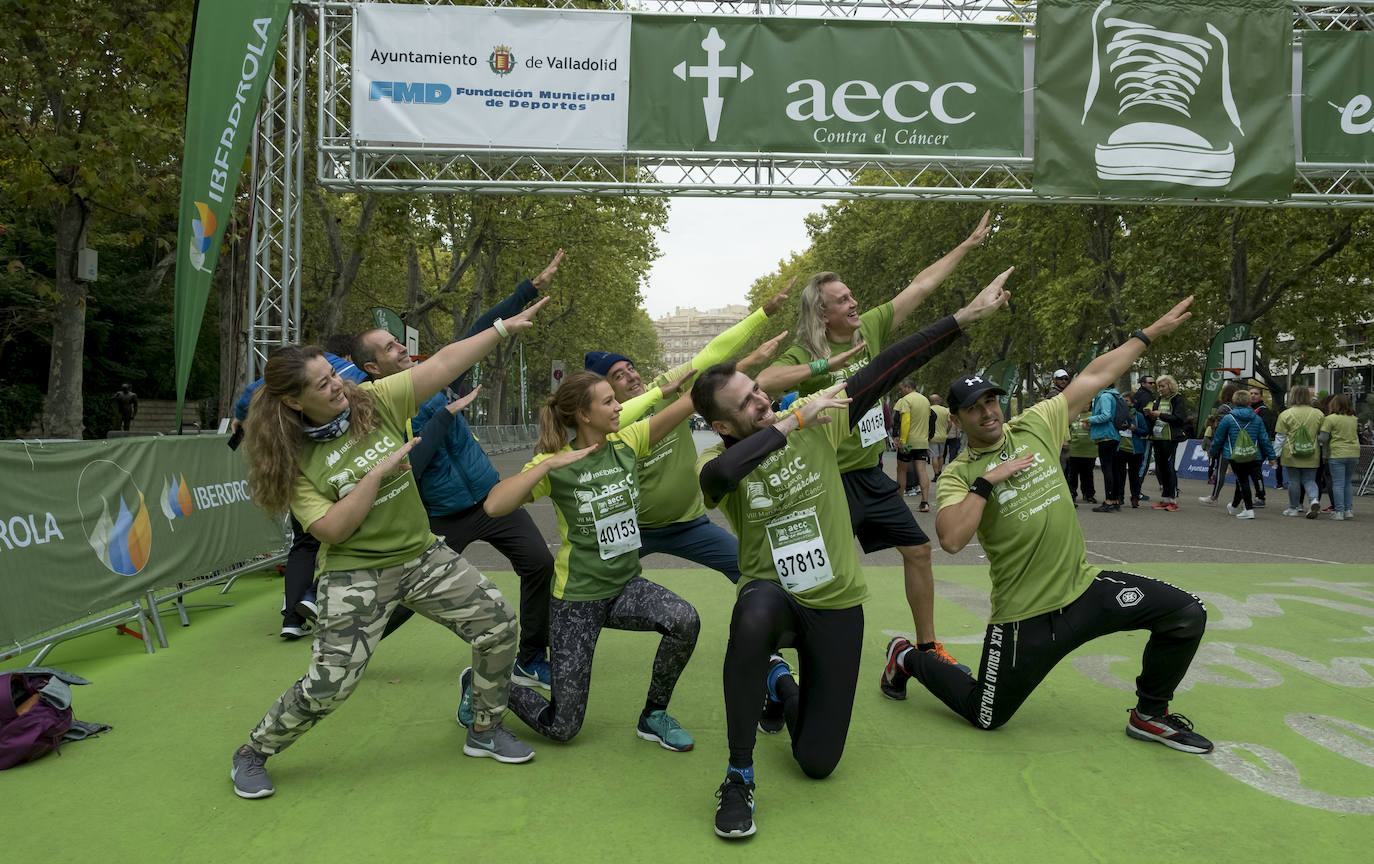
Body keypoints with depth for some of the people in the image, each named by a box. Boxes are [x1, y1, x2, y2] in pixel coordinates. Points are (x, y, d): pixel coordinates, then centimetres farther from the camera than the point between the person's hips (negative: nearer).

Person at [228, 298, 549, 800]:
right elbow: (333, 529, -18)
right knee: (327, 685, -6)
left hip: (423, 555, 4)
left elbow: (444, 363, -7)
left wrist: (506, 327, -9)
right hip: (356, 574, -4)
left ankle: (485, 731, 19)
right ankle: (251, 755, 23)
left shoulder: (375, 401, -4)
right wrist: (378, 471, -22)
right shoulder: (294, 459, -10)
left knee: (499, 625, -3)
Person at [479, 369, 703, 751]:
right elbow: (493, 506, -27)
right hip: (577, 597, -4)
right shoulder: (555, 465, -13)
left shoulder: (627, 443, -3)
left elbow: (688, 401, -13)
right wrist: (549, 463, -29)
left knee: (685, 620, -28)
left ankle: (653, 717, -1)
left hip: (627, 586, 4)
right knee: (561, 728, 2)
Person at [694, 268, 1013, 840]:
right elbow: (718, 475, -40)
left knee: (817, 762, 4)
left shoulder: (818, 424, -8)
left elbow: (888, 370, -11)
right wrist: (794, 419, -32)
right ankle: (739, 778, -21)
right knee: (754, 614, -43)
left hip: (836, 604, 2)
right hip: (773, 594, -2)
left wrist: (967, 315, -14)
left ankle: (782, 683, 40)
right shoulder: (717, 461, -13)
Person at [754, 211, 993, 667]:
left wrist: (968, 245, 13)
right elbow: (759, 383, -33)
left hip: (873, 473, 7)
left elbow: (920, 287, 8)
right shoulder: (804, 353, -16)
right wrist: (825, 364, -37)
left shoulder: (871, 327, 1)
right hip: (833, 479, -7)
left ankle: (927, 645, 28)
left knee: (918, 548, 12)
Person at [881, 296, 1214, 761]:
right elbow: (951, 540, -25)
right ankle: (907, 658, 32)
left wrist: (1150, 332, 8)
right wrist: (988, 480, -22)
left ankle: (1149, 714, 13)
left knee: (1186, 613, -9)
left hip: (1085, 587, 4)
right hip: (1026, 615, -4)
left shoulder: (1034, 426, 2)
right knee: (985, 716, 6)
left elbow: (1094, 377, 6)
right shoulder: (958, 474, -8)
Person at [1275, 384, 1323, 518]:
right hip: (1311, 456, 2)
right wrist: (1323, 454, 19)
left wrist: (1277, 454, 4)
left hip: (1292, 455, -2)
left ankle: (1294, 508, 13)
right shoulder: (1318, 414, 2)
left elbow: (1280, 437, -3)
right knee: (1309, 480, 10)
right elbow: (1322, 435, 9)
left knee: (1293, 481, 6)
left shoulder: (1286, 414, -6)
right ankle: (1314, 500, -14)